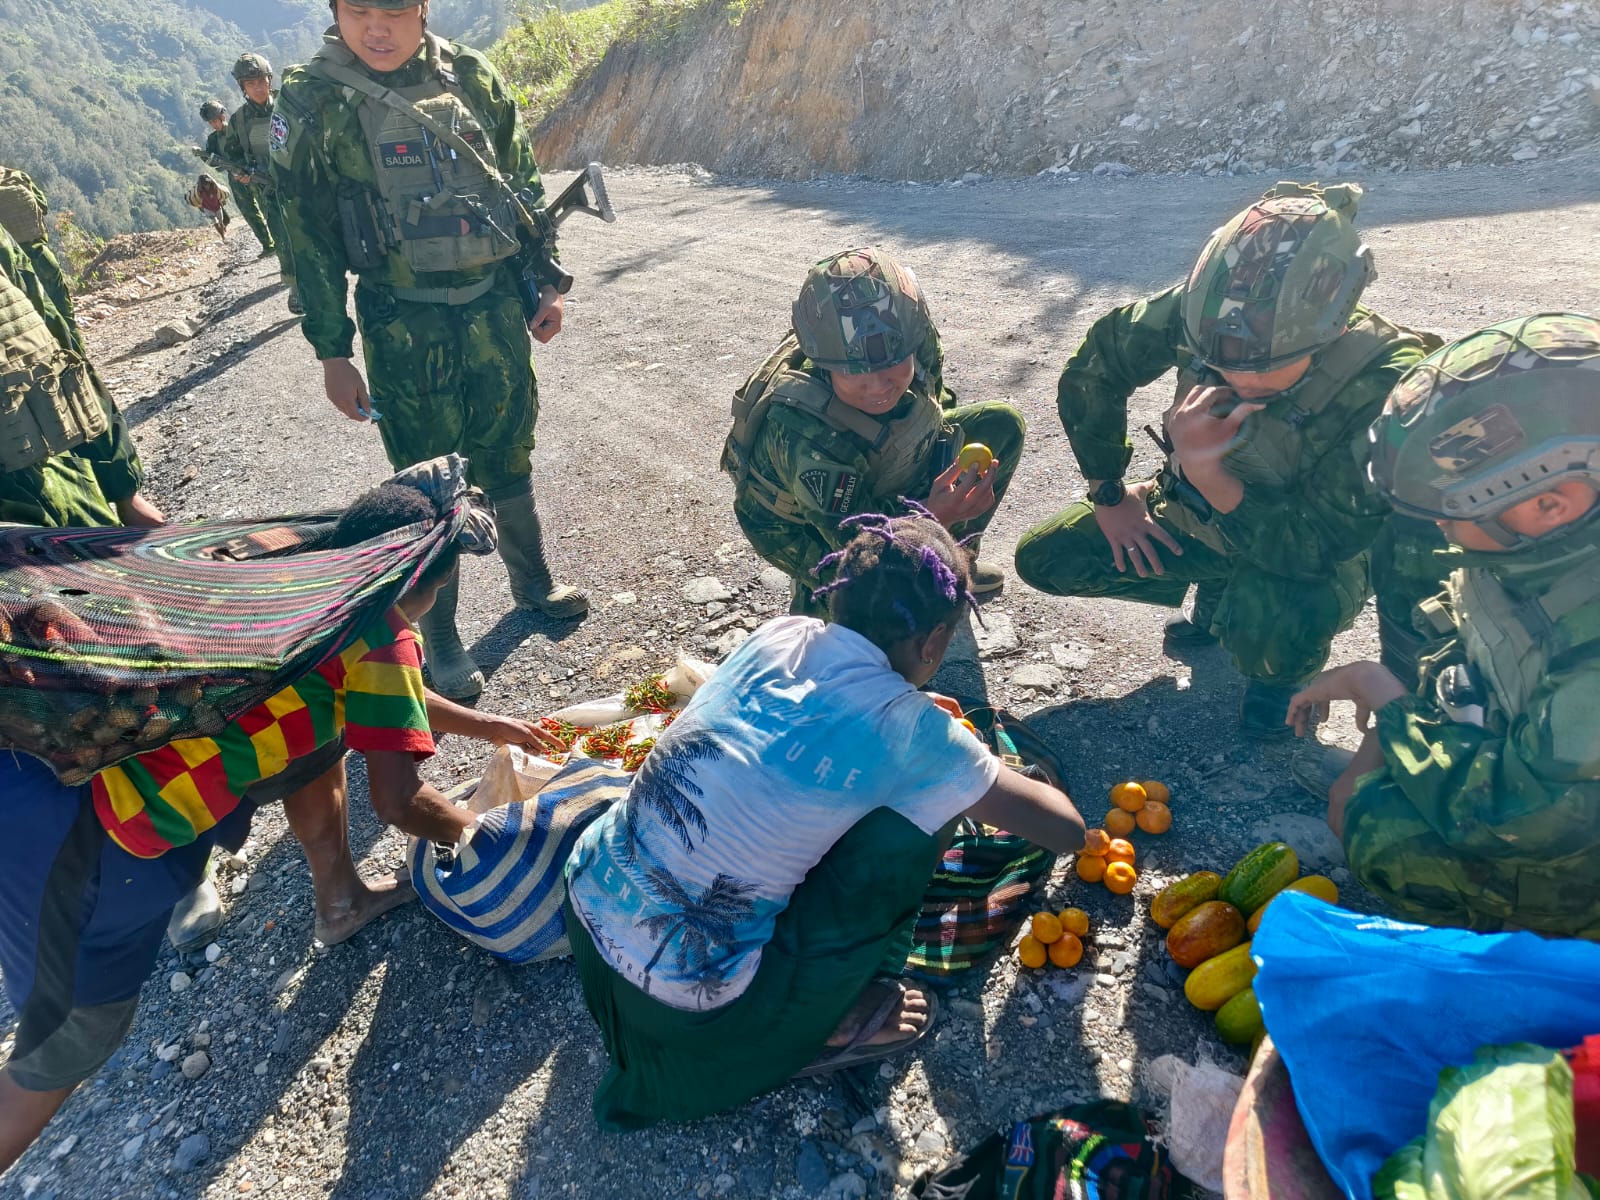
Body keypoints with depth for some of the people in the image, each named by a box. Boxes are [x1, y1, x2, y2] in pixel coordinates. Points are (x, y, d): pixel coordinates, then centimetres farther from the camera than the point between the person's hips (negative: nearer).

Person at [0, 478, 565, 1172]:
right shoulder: (379, 637, -14)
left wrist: (487, 726, 36)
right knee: (74, 1036, 12)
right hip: (75, 833, -8)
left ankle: (340, 902, 37)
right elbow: (399, 803, -9)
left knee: (325, 728, 19)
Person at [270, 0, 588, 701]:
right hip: (405, 326, -3)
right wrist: (332, 353, -5)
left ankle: (532, 584, 37)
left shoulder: (470, 76, 2)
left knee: (508, 458, 16)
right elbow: (308, 239, -3)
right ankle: (439, 638, 19)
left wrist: (548, 284, 8)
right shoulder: (311, 100, -6)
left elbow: (524, 183, 11)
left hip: (496, 303, 3)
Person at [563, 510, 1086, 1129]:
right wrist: (1001, 776, 24)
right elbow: (1066, 828, 4)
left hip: (588, 900, 6)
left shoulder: (778, 634, 1)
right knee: (918, 814, -3)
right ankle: (826, 1023, 12)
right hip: (685, 1004, -6)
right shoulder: (914, 733, -13)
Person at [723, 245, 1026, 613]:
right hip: (804, 525, -6)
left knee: (1002, 425, 2)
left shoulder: (913, 341, -26)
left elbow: (935, 403, -2)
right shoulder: (804, 436, -43)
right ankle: (818, 597, 4)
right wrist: (932, 516, -52)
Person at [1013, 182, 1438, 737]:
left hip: (1307, 553, -4)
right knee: (1044, 559, -6)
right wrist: (1108, 493, -6)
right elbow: (1092, 368, -9)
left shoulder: (1387, 388, -35)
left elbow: (1319, 546, -34)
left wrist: (1204, 468, -46)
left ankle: (1285, 666, 4)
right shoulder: (1201, 309, -26)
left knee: (1264, 631, -38)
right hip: (1197, 511, 5)